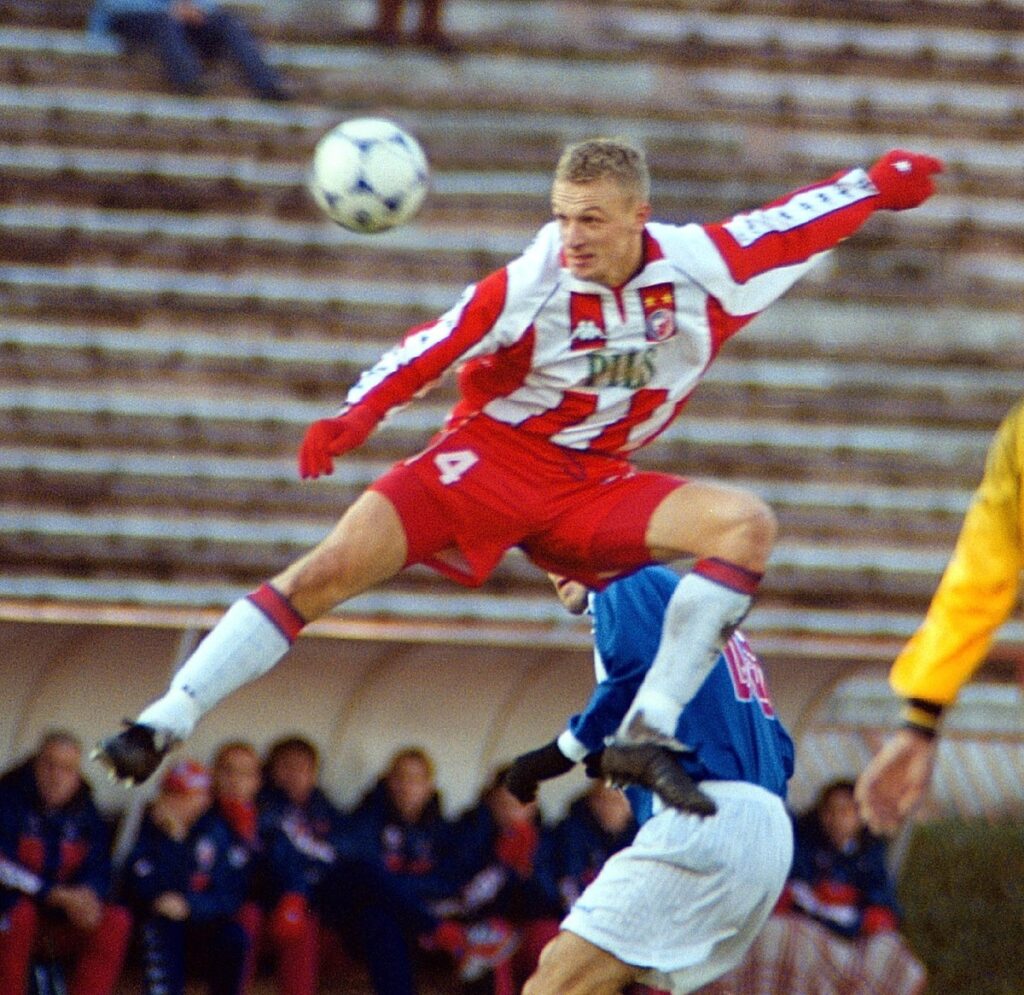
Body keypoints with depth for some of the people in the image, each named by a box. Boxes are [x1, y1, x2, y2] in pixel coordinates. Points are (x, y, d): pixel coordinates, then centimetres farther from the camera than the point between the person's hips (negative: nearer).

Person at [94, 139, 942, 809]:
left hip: (596, 486, 3)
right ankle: (164, 724, -16)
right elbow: (429, 350, -19)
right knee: (332, 568, -19)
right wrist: (355, 416, -32)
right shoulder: (529, 289, -18)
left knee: (746, 523, -20)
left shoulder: (700, 268, -10)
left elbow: (794, 224, 3)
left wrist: (878, 184, 7)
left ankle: (646, 734, -24)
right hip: (491, 457, -3)